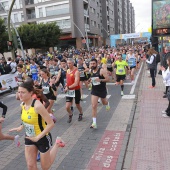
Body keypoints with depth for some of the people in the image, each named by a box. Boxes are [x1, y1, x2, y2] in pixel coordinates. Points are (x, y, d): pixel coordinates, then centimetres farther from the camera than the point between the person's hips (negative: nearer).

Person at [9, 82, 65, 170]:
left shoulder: (38, 106, -30)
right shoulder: (22, 105, -5)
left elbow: (51, 124, -28)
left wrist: (38, 137, -26)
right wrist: (21, 127, 1)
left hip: (43, 138, -6)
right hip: (29, 138, 6)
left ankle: (57, 144, 31)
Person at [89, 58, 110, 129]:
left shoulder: (102, 70, -18)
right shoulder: (91, 71, 2)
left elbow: (108, 79, -20)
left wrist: (100, 80, -34)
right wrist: (91, 80, 5)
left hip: (102, 90, -3)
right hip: (94, 90, 3)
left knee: (104, 102, 24)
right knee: (94, 106, -8)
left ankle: (107, 104, 65)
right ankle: (94, 123, -5)